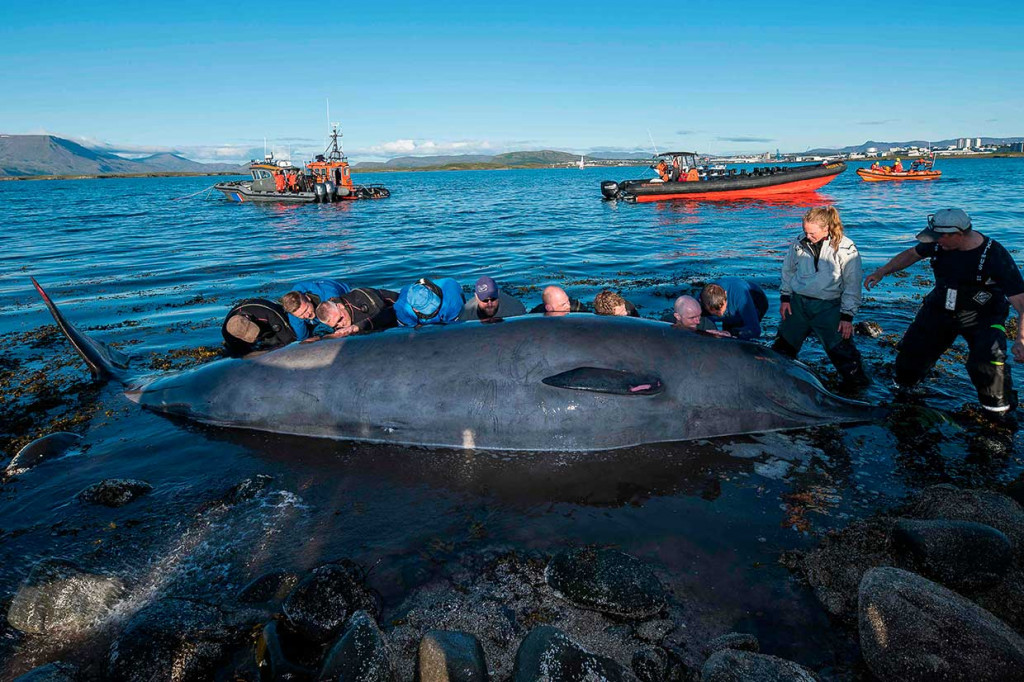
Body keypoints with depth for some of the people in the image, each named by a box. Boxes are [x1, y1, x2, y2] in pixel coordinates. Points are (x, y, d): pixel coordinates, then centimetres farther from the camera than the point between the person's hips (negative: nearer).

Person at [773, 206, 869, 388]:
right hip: (798, 303, 3)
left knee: (841, 349, -9)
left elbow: (852, 286, -6)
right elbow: (788, 270, 14)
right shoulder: (800, 244, -3)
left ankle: (856, 384, 9)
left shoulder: (846, 249, -12)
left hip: (828, 307, -3)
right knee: (783, 346, 11)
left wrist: (847, 316, -9)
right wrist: (785, 297, 9)